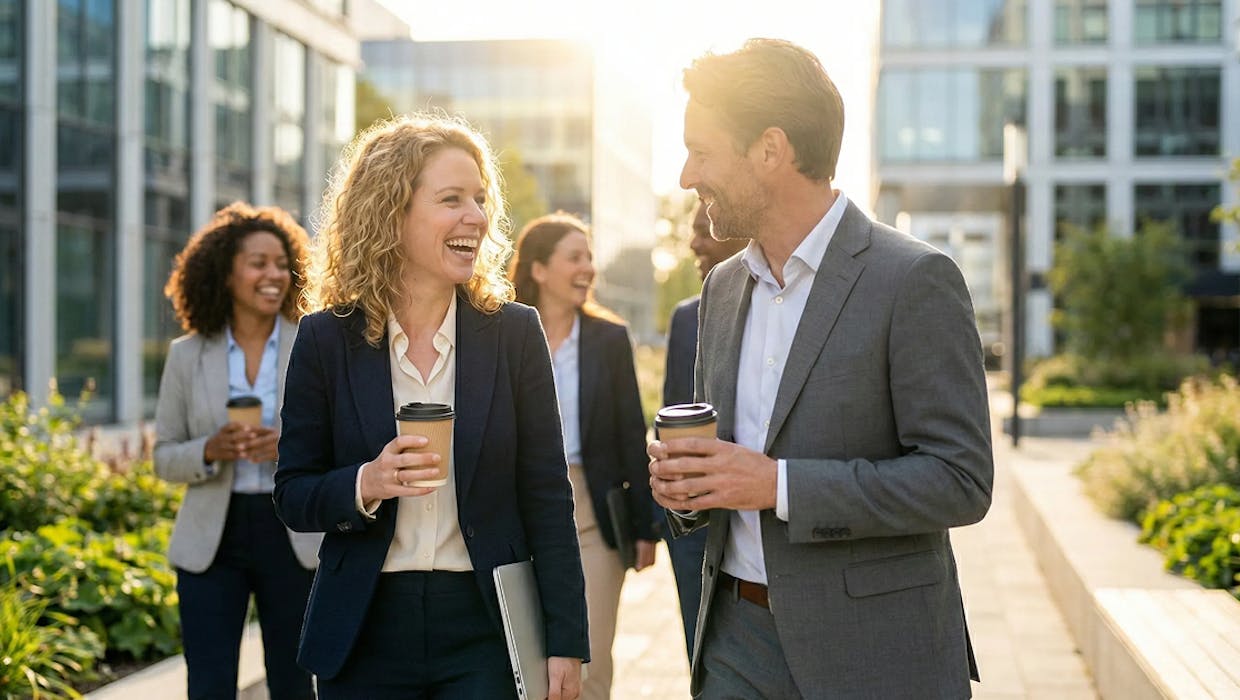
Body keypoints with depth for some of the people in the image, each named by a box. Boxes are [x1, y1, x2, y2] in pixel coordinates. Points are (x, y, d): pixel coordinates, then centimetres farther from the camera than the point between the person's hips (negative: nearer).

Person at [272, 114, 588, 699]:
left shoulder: (514, 332, 0)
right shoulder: (327, 338, -2)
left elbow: (547, 497, 0)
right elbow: (292, 496, 1)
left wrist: (566, 642, -4)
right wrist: (365, 485, -19)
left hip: (485, 629, 0)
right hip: (364, 630, 0)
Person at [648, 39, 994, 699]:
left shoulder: (914, 280, -12)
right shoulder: (723, 286, 9)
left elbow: (960, 482, -16)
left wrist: (778, 485, -21)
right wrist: (681, 481, -4)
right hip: (737, 639, 6)